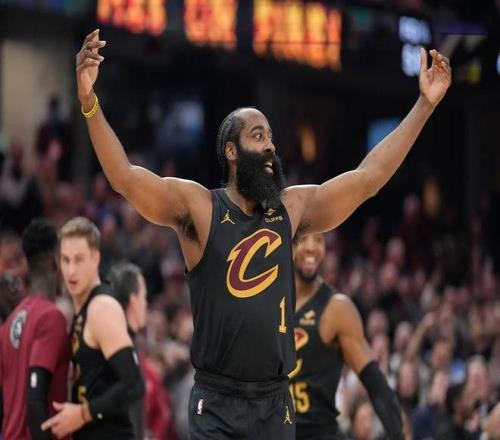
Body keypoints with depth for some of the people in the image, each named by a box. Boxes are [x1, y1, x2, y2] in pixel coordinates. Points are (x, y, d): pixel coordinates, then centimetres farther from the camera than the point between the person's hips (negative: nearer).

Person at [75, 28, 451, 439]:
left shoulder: (292, 207, 8)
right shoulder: (198, 206, -5)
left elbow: (369, 176, 11)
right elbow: (125, 177, -17)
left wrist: (425, 104, 9)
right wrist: (89, 102, -30)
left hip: (275, 400, 4)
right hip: (217, 402, -4)